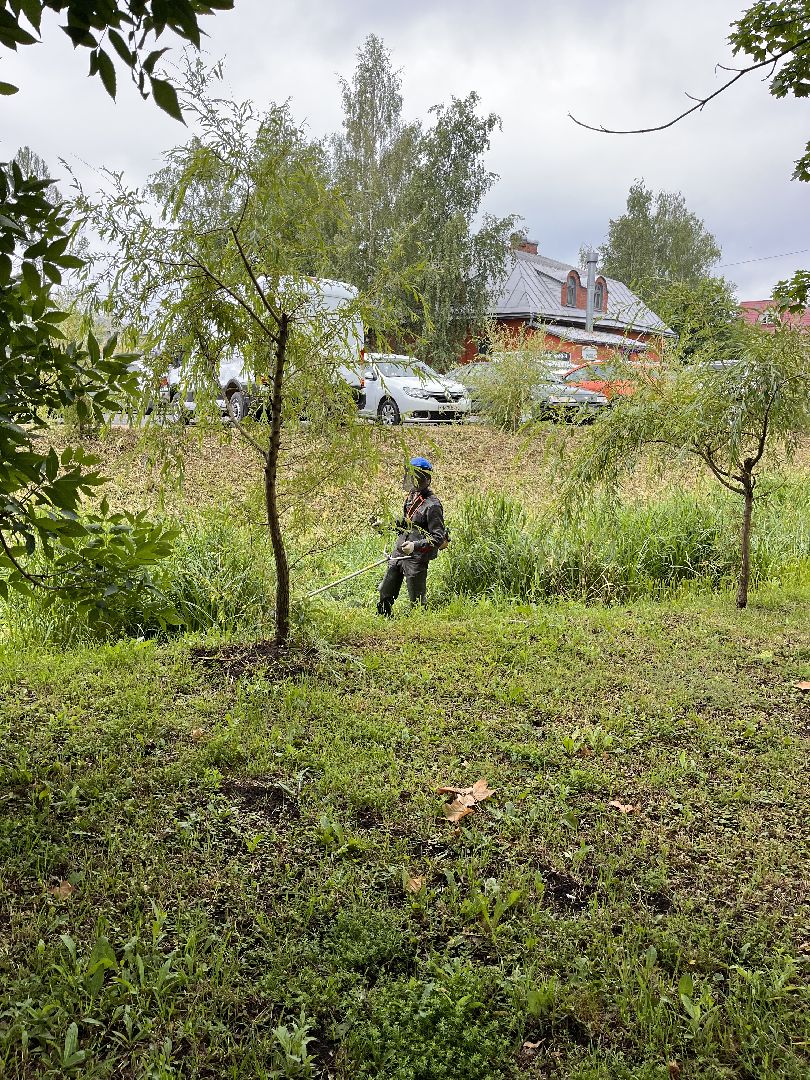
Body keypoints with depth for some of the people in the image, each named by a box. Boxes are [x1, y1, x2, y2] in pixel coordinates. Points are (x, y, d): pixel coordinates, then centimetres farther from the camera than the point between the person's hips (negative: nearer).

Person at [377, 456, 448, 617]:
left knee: (416, 601, 4)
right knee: (385, 594, 15)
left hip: (416, 559, -8)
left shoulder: (432, 505, -18)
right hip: (398, 554, 9)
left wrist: (415, 545, -29)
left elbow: (438, 538, -19)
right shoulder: (411, 497, 9)